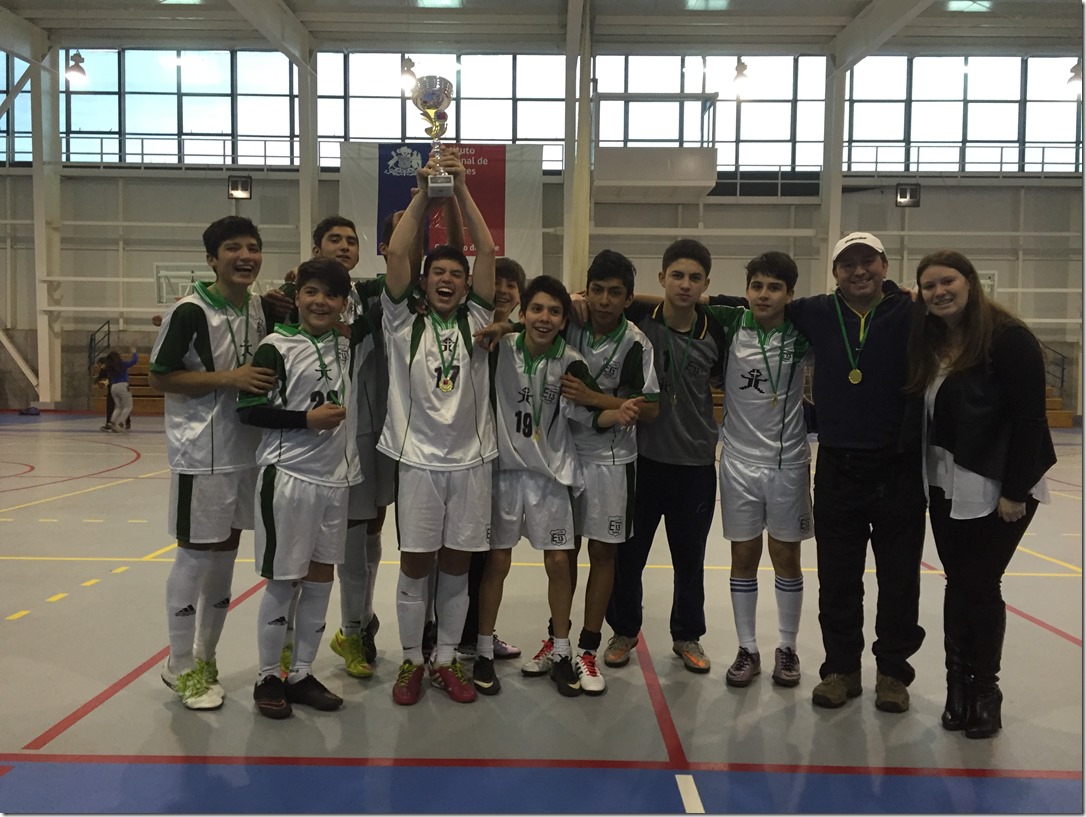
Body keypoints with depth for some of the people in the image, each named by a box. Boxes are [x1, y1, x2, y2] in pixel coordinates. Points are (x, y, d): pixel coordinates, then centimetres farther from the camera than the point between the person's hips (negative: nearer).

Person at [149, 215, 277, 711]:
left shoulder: (264, 310, 6)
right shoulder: (189, 312, -12)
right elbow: (160, 377, -10)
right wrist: (228, 379, -19)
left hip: (247, 450, 6)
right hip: (200, 454, -6)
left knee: (225, 555, 14)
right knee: (195, 556, 3)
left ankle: (205, 657, 30)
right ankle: (181, 667, 20)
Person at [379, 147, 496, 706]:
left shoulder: (476, 321, 7)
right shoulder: (404, 322, 4)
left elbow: (488, 251, 0)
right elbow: (395, 254, -6)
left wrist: (461, 189, -4)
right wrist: (423, 192, -5)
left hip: (471, 459, 2)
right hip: (418, 457, -1)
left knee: (456, 566, 9)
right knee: (414, 565, 4)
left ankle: (446, 660, 22)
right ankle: (411, 661, 20)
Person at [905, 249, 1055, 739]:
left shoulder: (1008, 338, -13)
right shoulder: (928, 343, 7)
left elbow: (1029, 418, -16)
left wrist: (1015, 490, -17)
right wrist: (922, 483, 3)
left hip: (997, 487, -5)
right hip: (945, 487, 6)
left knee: (980, 585, 3)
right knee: (959, 584, 10)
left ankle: (985, 688, 22)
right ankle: (959, 683, 23)